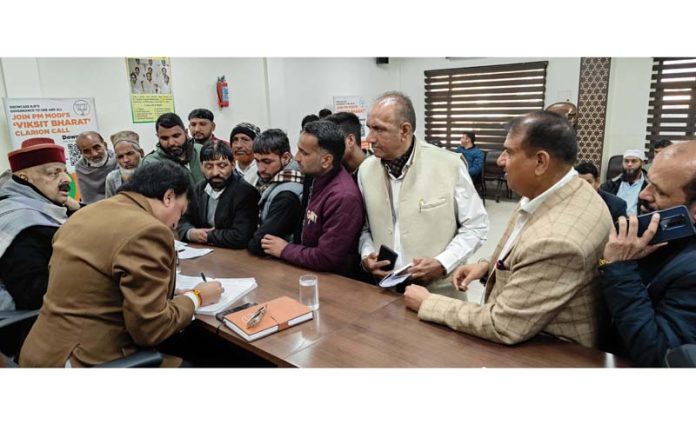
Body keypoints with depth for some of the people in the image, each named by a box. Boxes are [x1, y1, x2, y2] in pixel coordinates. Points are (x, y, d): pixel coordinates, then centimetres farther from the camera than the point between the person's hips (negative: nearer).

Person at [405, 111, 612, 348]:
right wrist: (489, 265, -2)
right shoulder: (552, 192, -6)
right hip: (528, 328, 7)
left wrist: (427, 303, -18)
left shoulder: (557, 238, -34)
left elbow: (503, 326, -26)